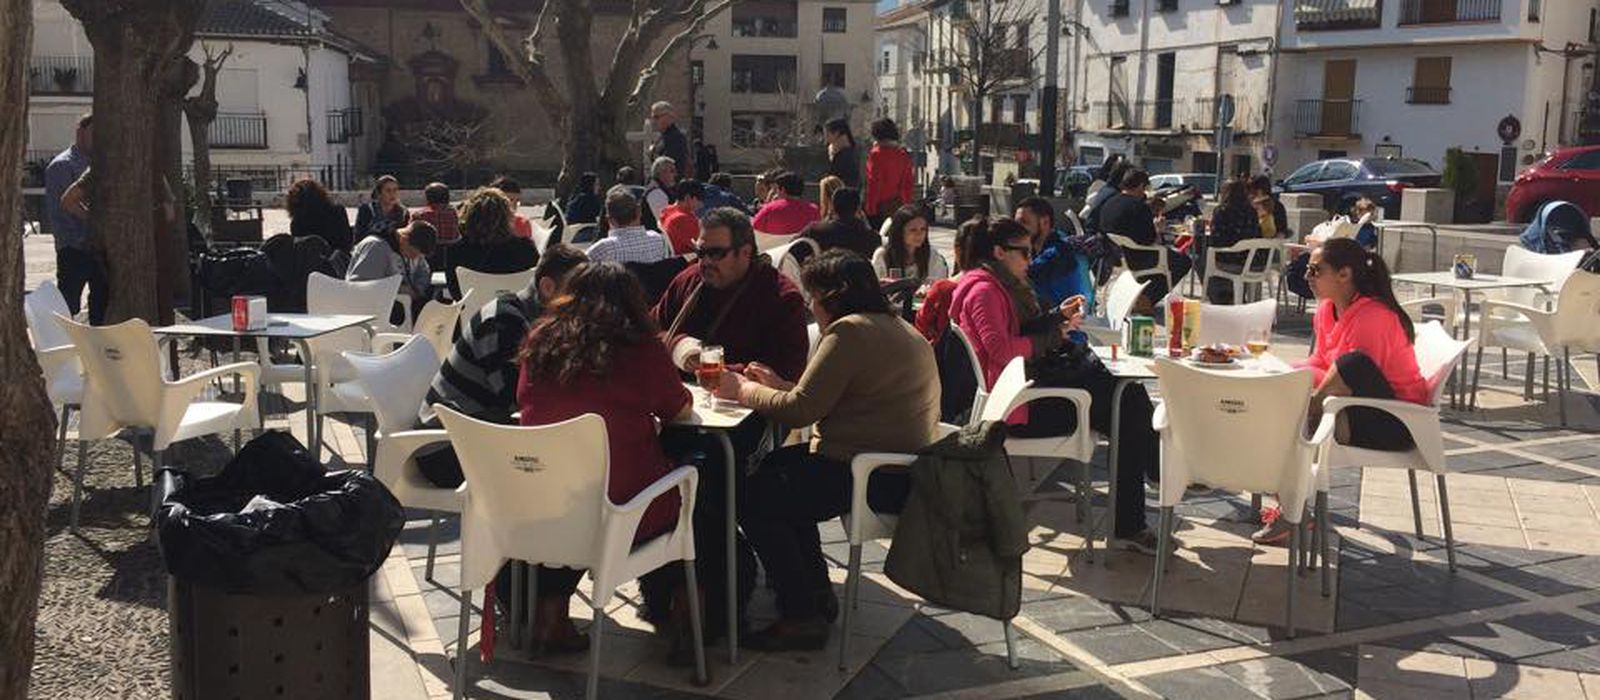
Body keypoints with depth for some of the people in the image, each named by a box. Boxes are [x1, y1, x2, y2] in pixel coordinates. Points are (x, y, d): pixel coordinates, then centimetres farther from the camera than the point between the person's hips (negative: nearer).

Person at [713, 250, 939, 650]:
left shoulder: (850, 332, -16)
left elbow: (801, 410, -15)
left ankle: (802, 617, 1)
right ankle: (816, 591, 23)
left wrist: (744, 391, 0)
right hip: (904, 466, 11)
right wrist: (778, 385, 15)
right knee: (775, 467, 22)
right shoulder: (896, 328, 16)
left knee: (754, 499, -4)